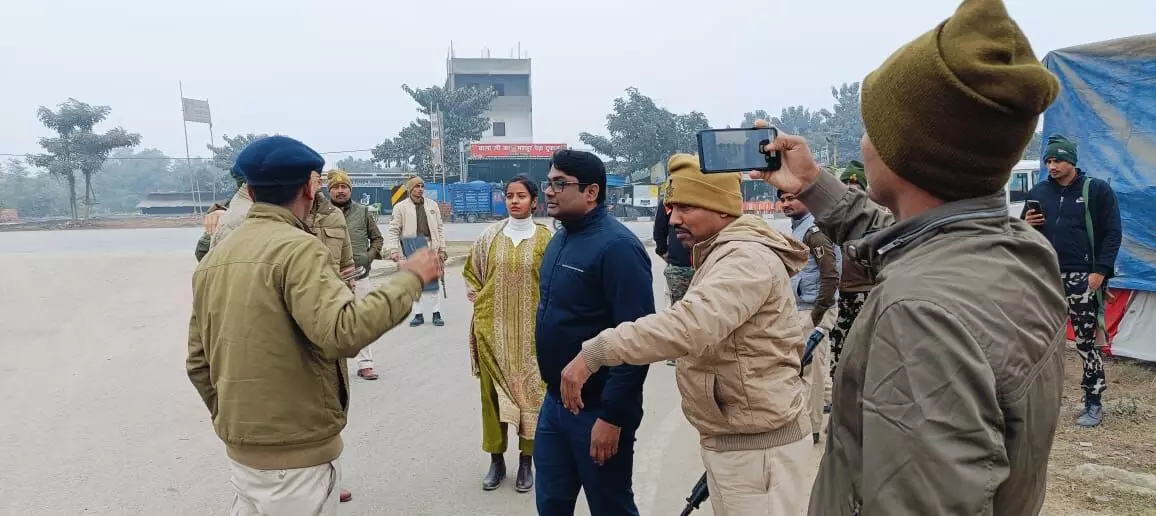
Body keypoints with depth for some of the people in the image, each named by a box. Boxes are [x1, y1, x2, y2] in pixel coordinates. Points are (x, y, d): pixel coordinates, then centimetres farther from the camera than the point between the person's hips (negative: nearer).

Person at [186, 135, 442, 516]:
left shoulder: (214, 259, 6)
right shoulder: (298, 247, -18)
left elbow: (198, 362, 11)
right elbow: (342, 332, -32)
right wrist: (410, 278, -22)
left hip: (241, 446, 8)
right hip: (295, 450, -8)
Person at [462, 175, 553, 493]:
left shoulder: (545, 239, -4)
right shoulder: (490, 237, 2)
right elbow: (471, 272, 15)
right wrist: (478, 301, 8)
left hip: (531, 329, -2)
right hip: (492, 328, 2)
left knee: (529, 390, 6)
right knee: (493, 391, 8)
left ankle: (527, 461, 20)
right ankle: (496, 460, 23)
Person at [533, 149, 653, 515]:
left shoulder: (616, 247, -20)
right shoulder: (561, 238, 8)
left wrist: (612, 416, -22)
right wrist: (554, 390, 18)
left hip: (598, 410, -8)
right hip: (555, 401, 8)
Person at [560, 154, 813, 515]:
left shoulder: (748, 258, -21)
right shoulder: (723, 256, 14)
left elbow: (689, 325, -36)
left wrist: (594, 353, -38)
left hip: (757, 445, -9)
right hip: (730, 438, 10)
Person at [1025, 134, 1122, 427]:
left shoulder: (1097, 189, 0)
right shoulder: (1038, 192, 11)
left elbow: (1113, 233, -3)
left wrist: (1100, 271, -12)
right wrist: (1027, 225, -4)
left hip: (1082, 278, -4)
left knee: (1086, 343, 0)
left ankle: (1094, 404, 12)